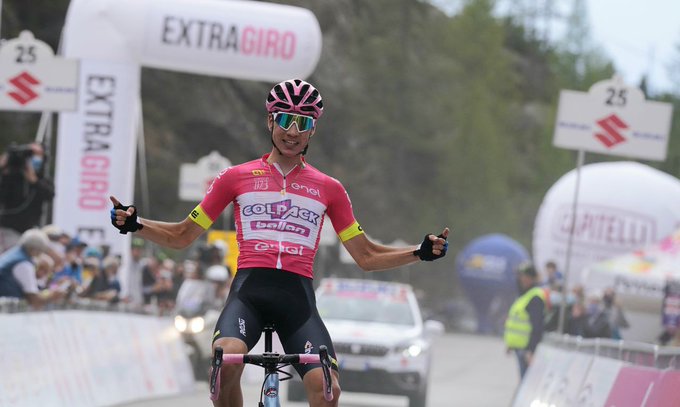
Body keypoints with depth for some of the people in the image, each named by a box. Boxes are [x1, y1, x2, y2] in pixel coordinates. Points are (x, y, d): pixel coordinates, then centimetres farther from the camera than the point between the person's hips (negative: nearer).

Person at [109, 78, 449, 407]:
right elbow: (182, 236, 18)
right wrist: (135, 224, 1)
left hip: (298, 298, 1)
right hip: (249, 290, -1)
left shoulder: (329, 189, 17)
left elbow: (367, 256, 19)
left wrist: (421, 252, 6)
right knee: (226, 360, -33)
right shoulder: (237, 177, 13)